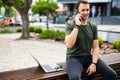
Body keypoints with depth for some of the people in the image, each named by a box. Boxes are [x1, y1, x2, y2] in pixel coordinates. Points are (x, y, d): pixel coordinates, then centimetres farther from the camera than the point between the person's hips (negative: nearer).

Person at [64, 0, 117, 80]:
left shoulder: (93, 26, 4)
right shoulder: (70, 25, -8)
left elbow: (95, 47, 3)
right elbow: (69, 45, -23)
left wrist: (94, 63, -11)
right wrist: (77, 26, -22)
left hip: (88, 57, 4)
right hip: (74, 57, -4)